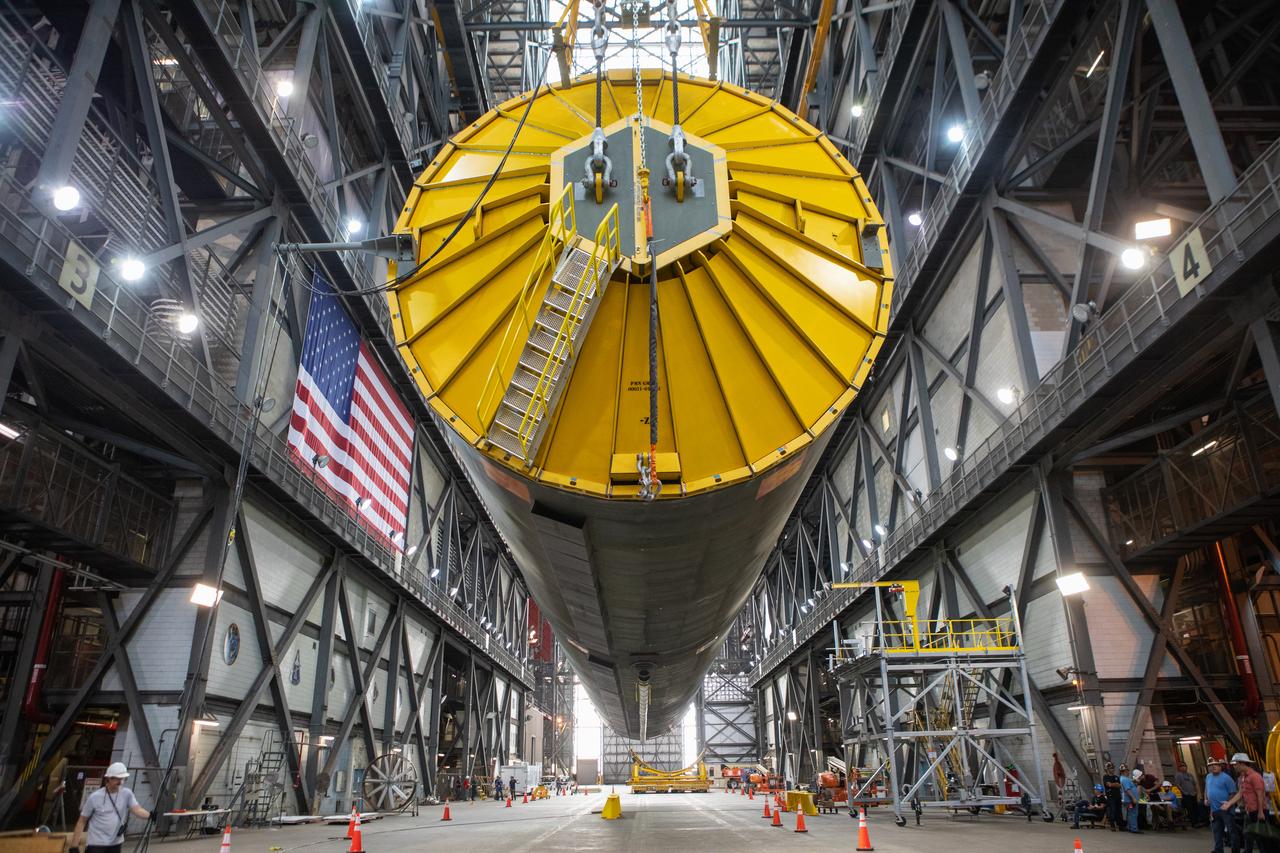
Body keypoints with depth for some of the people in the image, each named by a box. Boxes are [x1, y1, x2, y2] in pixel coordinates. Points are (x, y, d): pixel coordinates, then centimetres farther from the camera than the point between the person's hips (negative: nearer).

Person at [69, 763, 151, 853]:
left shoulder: (126, 794, -6)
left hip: (115, 843, 4)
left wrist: (149, 815, -40)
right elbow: (82, 822, -3)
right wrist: (74, 846, -5)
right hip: (96, 844, -3)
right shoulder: (94, 797, -12)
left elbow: (137, 810, -19)